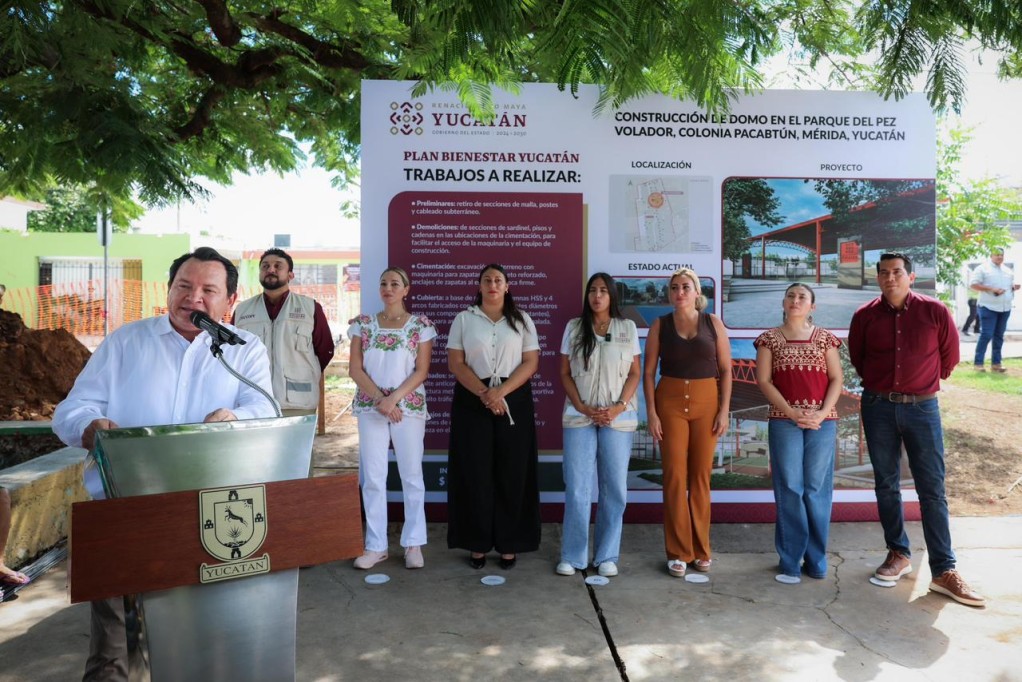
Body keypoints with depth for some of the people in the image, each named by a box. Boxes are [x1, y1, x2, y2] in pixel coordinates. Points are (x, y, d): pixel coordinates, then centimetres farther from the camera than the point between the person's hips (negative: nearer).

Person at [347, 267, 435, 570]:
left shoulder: (421, 325, 1)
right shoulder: (363, 324, 6)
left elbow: (421, 371, -4)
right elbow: (355, 369, 1)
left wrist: (393, 398, -15)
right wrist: (379, 399, -11)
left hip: (409, 406, -1)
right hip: (370, 406, 2)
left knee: (412, 475, 3)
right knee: (372, 477, 3)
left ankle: (413, 544, 14)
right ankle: (375, 545, 13)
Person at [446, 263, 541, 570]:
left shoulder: (521, 320, 7)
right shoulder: (464, 319, 6)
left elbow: (531, 362, 0)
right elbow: (455, 363, -1)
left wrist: (501, 392, -14)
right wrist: (483, 393, -14)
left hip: (514, 401, 0)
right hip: (472, 401, 0)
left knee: (512, 473, 1)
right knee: (475, 472, 1)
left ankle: (509, 543, 12)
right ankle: (478, 543, 11)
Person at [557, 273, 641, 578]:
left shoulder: (627, 328, 6)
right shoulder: (574, 328, 7)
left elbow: (635, 373, 5)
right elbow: (565, 373, 5)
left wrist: (619, 407, -9)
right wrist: (583, 407, -7)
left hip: (618, 417, 0)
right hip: (579, 417, 0)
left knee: (614, 488, 4)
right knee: (577, 487, 0)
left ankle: (607, 556, 15)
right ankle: (573, 555, 11)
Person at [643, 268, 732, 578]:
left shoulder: (713, 323, 4)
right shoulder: (660, 325, 3)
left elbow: (726, 370, 4)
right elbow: (648, 371, 1)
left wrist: (724, 410, -4)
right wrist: (651, 412, -7)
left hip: (706, 404, 1)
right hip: (670, 403, 0)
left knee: (701, 476, 5)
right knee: (675, 476, -1)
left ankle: (700, 550, 19)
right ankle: (678, 552, 9)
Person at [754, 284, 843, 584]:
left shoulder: (825, 338, 9)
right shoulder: (770, 338, 6)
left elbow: (836, 379, 5)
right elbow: (764, 380, -1)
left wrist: (821, 413, -9)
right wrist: (792, 413, -10)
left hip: (822, 421, 1)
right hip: (784, 421, -1)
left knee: (817, 489, 4)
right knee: (789, 489, 0)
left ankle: (816, 559, 15)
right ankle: (791, 561, 8)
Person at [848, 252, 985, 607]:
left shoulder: (935, 311, -5)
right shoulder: (864, 316, -2)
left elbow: (949, 356, 9)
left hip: (922, 407, -1)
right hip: (878, 408, 1)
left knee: (932, 489, -1)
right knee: (887, 485, 9)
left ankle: (943, 570, 4)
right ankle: (899, 554, 23)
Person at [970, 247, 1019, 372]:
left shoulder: (1008, 271, 16)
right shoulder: (983, 269, -4)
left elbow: (1011, 285, 25)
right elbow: (973, 284, -11)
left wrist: (1015, 287, 1)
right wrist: (991, 289, -19)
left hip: (1005, 308, 7)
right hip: (989, 307, -7)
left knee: (999, 336, 9)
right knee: (986, 335, -10)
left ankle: (996, 363, 14)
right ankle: (978, 362, -4)